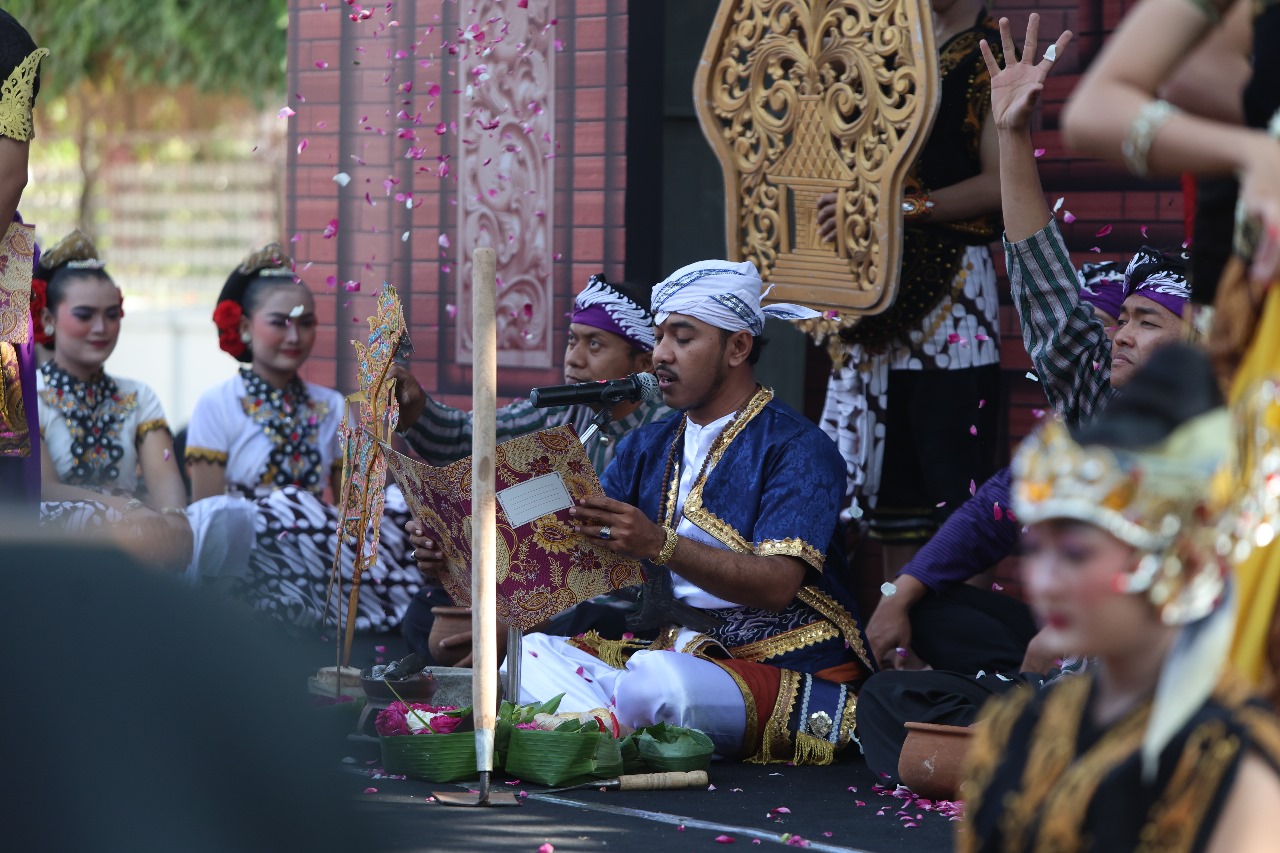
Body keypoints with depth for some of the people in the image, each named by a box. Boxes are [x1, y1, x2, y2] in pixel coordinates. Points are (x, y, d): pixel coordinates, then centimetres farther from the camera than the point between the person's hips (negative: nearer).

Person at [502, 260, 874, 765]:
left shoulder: (799, 450, -6)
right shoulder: (647, 449, 18)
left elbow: (778, 584, -20)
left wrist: (661, 545, -34)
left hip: (794, 676, -8)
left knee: (656, 680, -39)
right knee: (534, 652, -16)